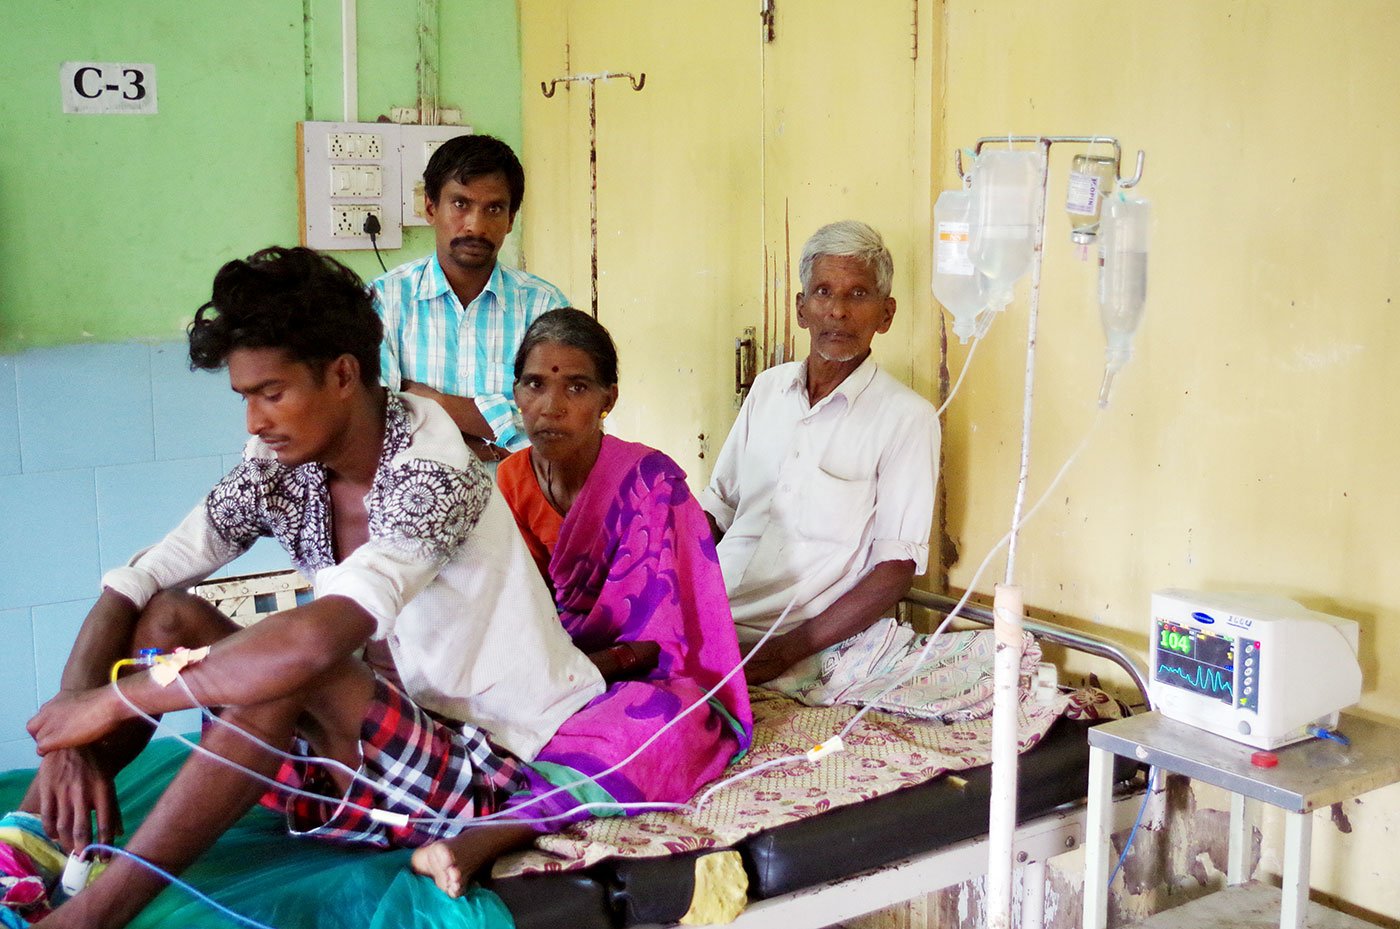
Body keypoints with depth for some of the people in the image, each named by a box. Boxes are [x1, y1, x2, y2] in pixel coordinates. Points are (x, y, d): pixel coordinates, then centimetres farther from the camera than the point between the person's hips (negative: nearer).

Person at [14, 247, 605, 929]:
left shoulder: (429, 474, -24)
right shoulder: (282, 470, -3)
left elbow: (319, 639, -38)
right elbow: (132, 586, -4)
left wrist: (113, 701, -29)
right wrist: (68, 738, -20)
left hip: (493, 772, -7)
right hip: (380, 732, 7)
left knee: (294, 672, -32)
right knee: (169, 617, -4)